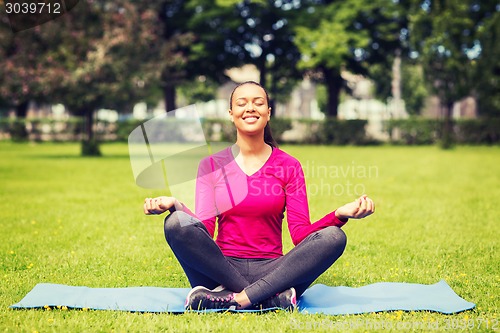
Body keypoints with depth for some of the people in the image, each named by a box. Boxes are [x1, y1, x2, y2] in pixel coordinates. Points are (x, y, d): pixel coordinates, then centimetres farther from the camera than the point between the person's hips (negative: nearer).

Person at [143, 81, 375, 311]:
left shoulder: (289, 166, 8)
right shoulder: (211, 165, 8)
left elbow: (301, 234, -1)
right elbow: (204, 229, -3)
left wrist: (340, 215, -18)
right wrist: (174, 205, -22)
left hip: (271, 271, 1)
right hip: (223, 270, 0)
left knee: (333, 237, -24)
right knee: (177, 223, -27)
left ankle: (236, 299, -30)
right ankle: (271, 299, -25)